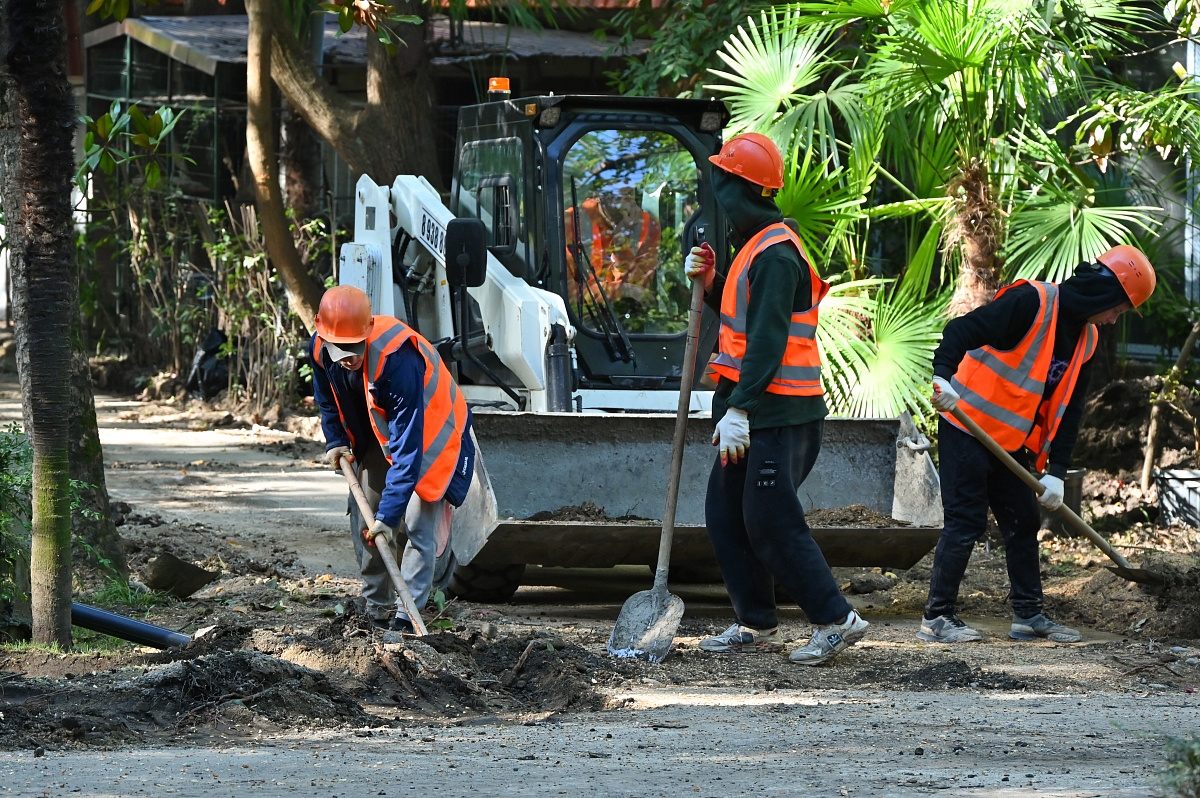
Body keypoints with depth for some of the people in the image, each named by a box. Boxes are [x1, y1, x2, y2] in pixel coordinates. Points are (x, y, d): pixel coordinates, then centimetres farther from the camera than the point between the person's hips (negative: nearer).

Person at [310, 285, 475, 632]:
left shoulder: (397, 359, -42)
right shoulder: (320, 349, -21)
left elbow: (408, 447, -40)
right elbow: (327, 399, 6)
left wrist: (389, 512, -42)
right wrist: (335, 441, -7)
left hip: (428, 432, -6)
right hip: (376, 437, 7)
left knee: (417, 525, -17)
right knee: (363, 524, 4)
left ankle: (407, 615, -15)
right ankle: (376, 610, 15)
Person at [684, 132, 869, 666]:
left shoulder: (774, 255, -16)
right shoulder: (759, 246, 17)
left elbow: (767, 337, -23)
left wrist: (739, 408, -28)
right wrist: (710, 284, 9)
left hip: (778, 415, -11)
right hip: (759, 412, 11)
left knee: (772, 524, -10)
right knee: (726, 514, 12)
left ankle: (835, 620, -6)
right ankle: (756, 625, 18)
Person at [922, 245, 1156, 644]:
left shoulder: (1085, 339, 8)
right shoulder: (1032, 302, -18)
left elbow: (1068, 409, 8)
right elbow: (963, 330, -26)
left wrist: (1057, 471, -1)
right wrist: (944, 374, -42)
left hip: (1010, 442, 9)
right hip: (967, 427, -9)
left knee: (1024, 522, 10)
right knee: (966, 521, -8)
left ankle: (1028, 615, 19)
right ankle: (937, 617, -1)